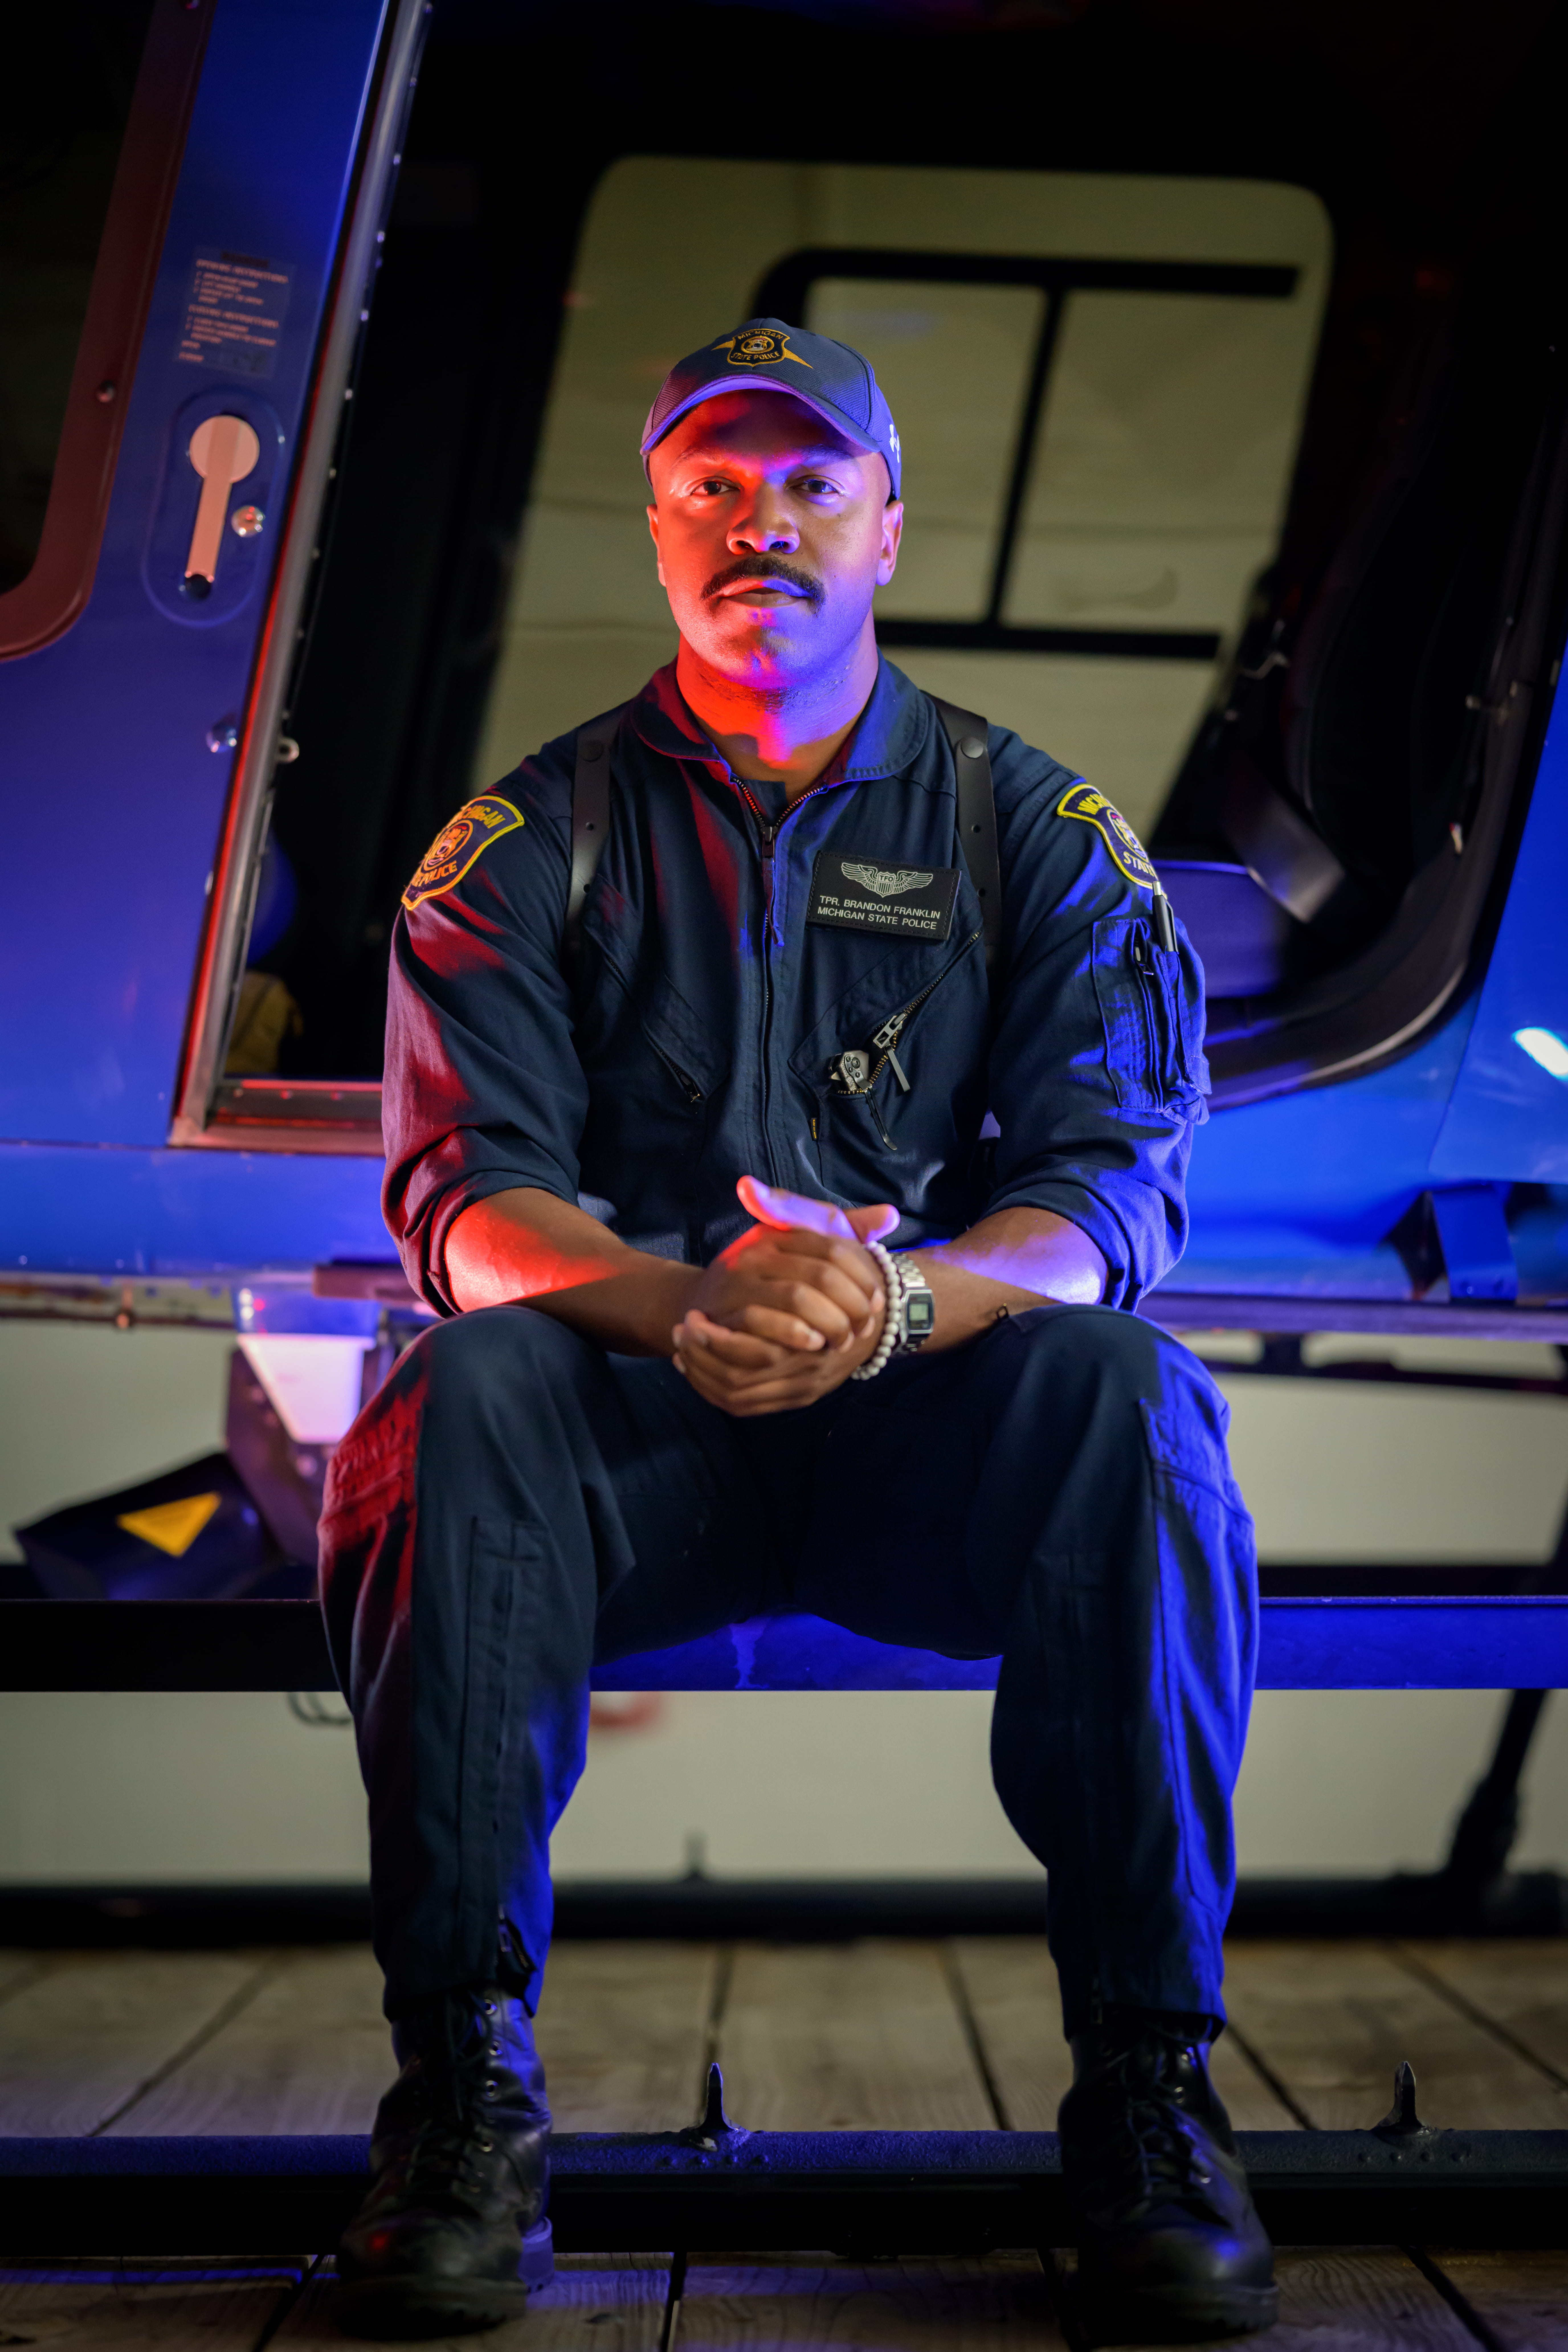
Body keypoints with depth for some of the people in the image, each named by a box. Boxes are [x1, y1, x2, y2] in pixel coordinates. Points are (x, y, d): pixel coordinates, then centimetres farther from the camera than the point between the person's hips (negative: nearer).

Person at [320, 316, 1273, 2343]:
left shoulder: (1037, 831, 7)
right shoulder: (531, 842, 7)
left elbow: (1115, 1190, -5)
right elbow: (464, 1199, -5)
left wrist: (899, 1297, -29)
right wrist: (681, 1307, -29)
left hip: (934, 1441, 0)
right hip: (636, 1437, 0)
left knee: (1133, 1394, -32)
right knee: (465, 1392, -32)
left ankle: (1147, 2079, -24)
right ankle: (464, 2078, -25)